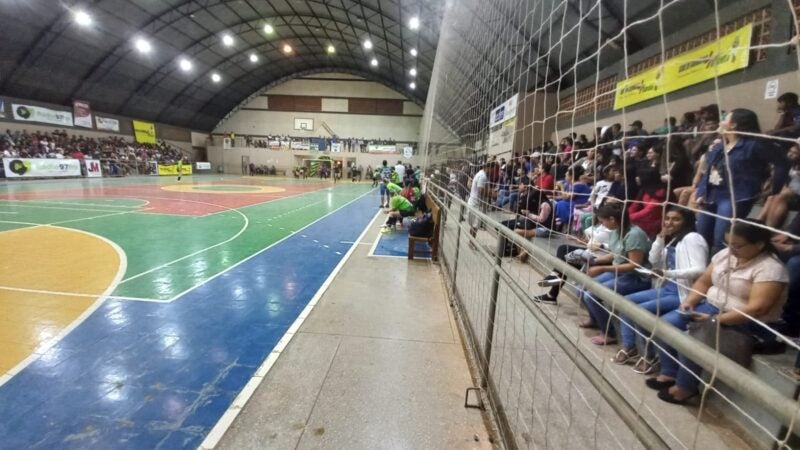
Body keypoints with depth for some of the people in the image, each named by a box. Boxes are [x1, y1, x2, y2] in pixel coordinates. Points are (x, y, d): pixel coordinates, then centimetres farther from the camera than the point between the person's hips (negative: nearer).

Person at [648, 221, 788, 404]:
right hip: (710, 307, 8)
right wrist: (690, 301, -8)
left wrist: (715, 320, -30)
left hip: (744, 322, -7)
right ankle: (669, 374, 1)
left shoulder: (770, 269, -18)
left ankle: (685, 387, -7)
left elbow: (757, 308, -26)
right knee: (666, 323, -10)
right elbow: (704, 282, 9)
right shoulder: (725, 254, 4)